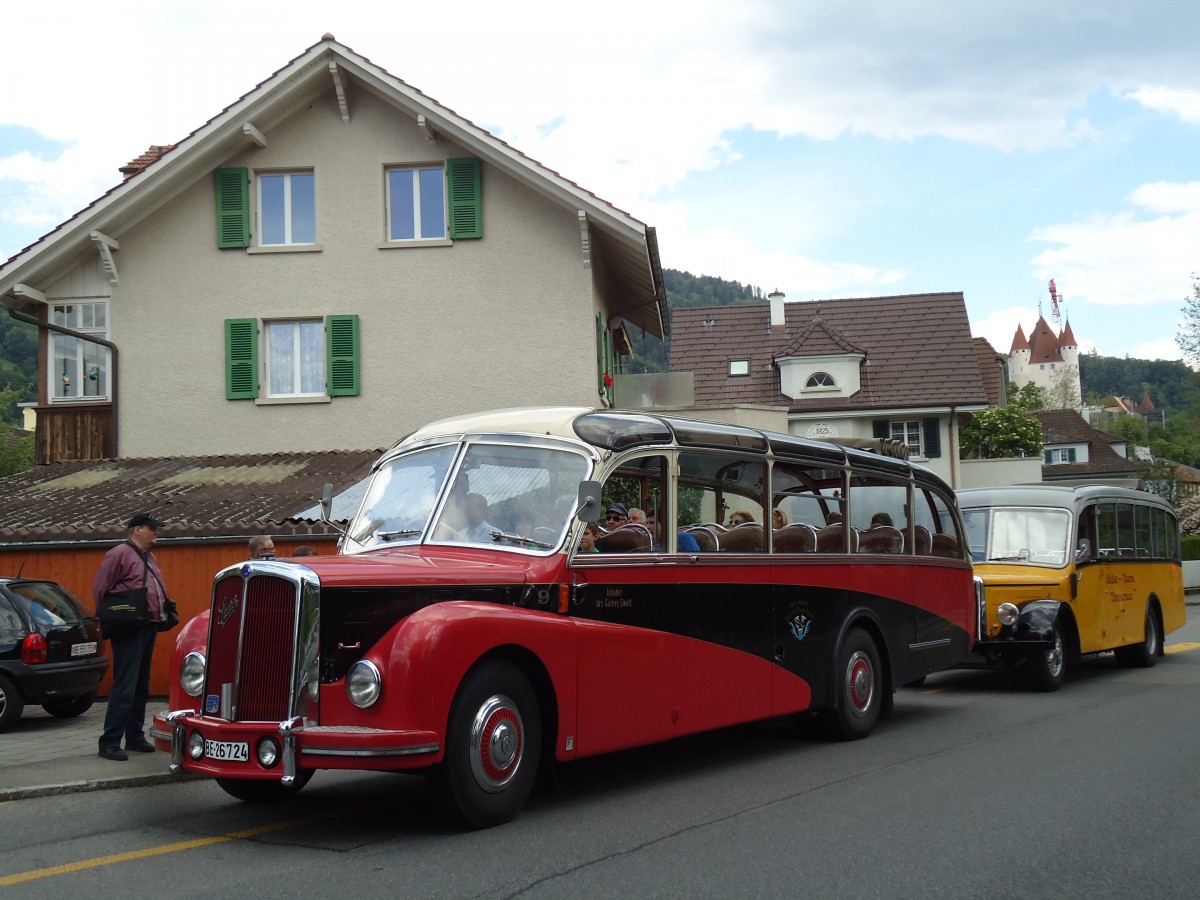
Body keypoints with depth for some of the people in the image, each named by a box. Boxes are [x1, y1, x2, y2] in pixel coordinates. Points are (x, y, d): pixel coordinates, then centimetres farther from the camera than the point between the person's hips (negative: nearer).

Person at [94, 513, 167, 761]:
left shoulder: (149, 558, 18)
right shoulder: (119, 554, -9)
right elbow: (99, 589, -10)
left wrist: (162, 614, 10)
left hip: (149, 628, 9)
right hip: (129, 629, -9)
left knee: (141, 686, 14)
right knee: (124, 687, -11)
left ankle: (135, 737, 22)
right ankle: (109, 743, -7)